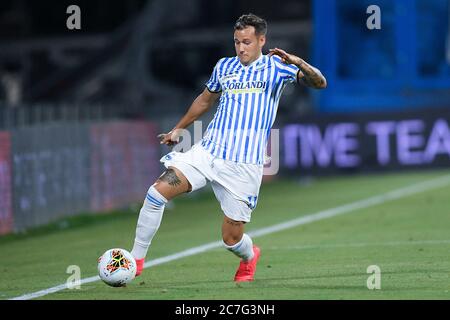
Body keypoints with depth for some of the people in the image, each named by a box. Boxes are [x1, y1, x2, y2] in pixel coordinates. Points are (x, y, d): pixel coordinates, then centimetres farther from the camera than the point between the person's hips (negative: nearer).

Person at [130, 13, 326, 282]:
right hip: (207, 151, 4)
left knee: (231, 239, -2)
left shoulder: (275, 66, 1)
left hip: (244, 166, -4)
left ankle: (250, 257, 36)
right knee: (158, 192, -17)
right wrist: (178, 129, 33)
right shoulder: (224, 66, 12)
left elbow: (319, 83, -9)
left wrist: (298, 63, -28)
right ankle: (136, 260, -5)